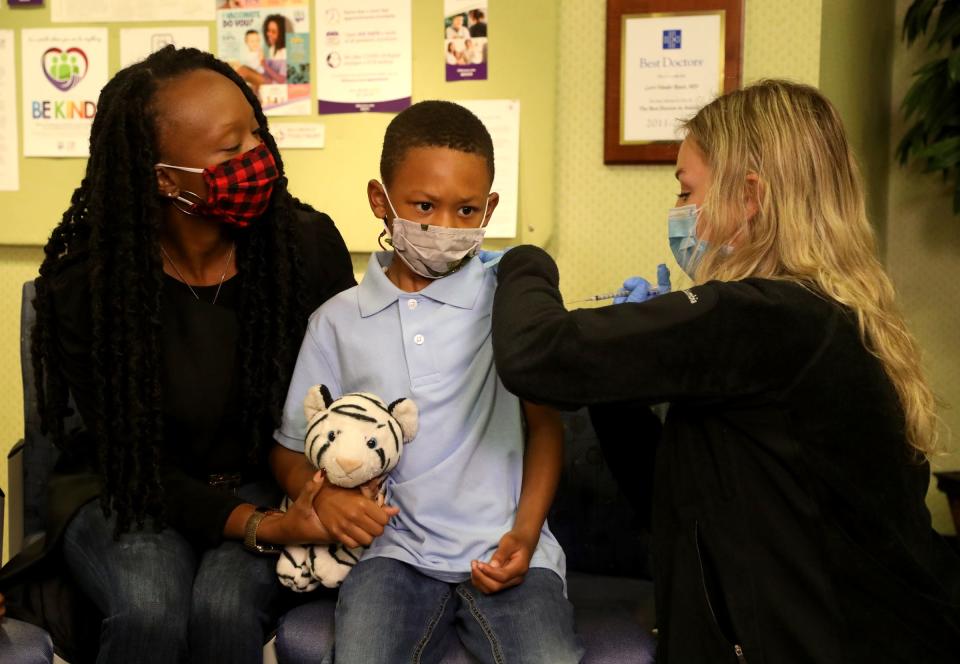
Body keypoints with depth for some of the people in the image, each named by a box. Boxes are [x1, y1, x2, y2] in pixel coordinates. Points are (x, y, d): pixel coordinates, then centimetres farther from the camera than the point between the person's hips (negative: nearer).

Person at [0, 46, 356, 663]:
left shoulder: (309, 246, -14)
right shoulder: (83, 286, -17)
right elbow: (129, 454, -13)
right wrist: (257, 526, -27)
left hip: (265, 483, 1)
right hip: (129, 491, 0)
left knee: (226, 607, -28)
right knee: (150, 609, -30)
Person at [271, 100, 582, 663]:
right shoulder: (338, 321, 8)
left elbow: (546, 423, 8)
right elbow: (292, 448, 13)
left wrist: (525, 534, -5)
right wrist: (320, 497, -9)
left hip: (505, 552, 0)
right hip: (396, 552, 1)